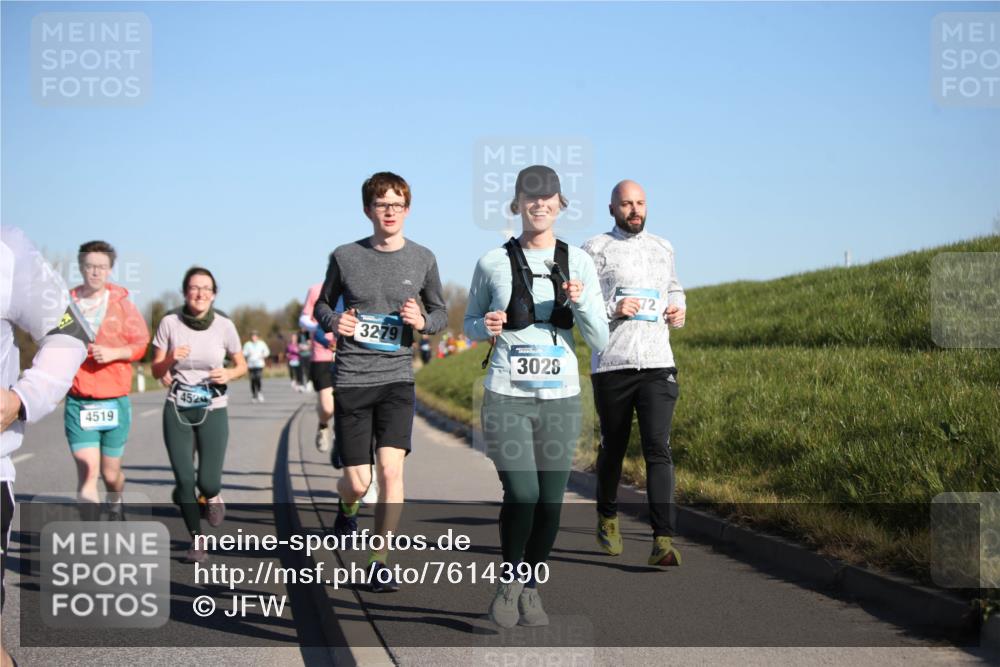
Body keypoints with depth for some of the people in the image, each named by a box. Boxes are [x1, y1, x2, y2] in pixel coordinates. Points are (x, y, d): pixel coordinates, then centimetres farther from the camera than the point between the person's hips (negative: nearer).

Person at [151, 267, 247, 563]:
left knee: (208, 481, -6)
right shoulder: (170, 322, -7)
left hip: (213, 410, 0)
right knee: (184, 480, -2)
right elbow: (157, 371, -1)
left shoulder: (224, 325, -7)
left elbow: (242, 365, 6)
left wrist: (228, 374, -15)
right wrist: (171, 358, -21)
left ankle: (213, 495, 32)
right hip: (177, 411, 1)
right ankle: (196, 539, 19)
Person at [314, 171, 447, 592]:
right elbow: (322, 304, 13)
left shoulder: (422, 259, 2)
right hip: (351, 380, 0)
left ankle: (380, 561, -1)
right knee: (358, 481, -1)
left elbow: (441, 313, 13)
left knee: (390, 467, -15)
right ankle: (347, 507, 38)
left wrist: (423, 322, -10)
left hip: (397, 378, 1)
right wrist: (333, 323, -10)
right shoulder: (345, 257, 0)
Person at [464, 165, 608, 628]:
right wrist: (486, 326, -10)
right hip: (506, 397, -2)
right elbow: (470, 325, 13)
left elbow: (599, 339, 2)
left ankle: (530, 589, 25)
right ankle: (509, 581, 12)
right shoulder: (493, 263, 0)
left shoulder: (578, 262, 3)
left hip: (560, 397, 2)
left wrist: (579, 300, -17)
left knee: (550, 501, 4)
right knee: (521, 494, -14)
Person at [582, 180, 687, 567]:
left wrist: (678, 309, 10)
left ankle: (663, 540, -16)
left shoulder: (663, 248, 16)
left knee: (658, 448, -11)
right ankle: (607, 517, 36)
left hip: (658, 365, 2)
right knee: (613, 447, 11)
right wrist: (613, 309, -18)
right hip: (611, 366, -2)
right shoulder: (596, 249, 2)